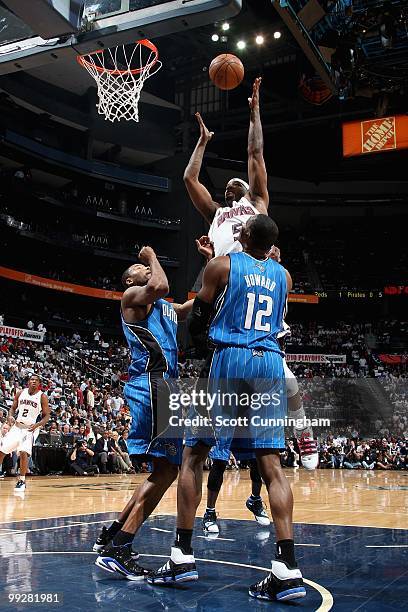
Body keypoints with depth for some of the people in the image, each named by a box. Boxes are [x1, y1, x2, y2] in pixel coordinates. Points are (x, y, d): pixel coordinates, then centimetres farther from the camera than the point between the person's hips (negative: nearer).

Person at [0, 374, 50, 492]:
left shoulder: (42, 397, -7)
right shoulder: (21, 393, 3)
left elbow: (47, 416, -6)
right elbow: (13, 408, 12)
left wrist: (37, 424, -23)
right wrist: (10, 416, -10)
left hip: (30, 429, -4)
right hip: (16, 426, 4)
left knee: (23, 452, -23)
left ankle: (22, 481, -8)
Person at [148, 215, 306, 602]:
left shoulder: (221, 265, 4)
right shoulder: (283, 276, 16)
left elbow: (197, 325, 8)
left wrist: (200, 339, 32)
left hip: (230, 359, -4)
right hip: (271, 363, 4)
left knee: (193, 454, 6)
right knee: (270, 463, 1)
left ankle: (183, 556, 6)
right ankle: (287, 570, -7)